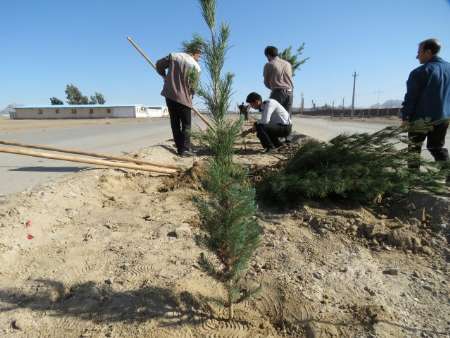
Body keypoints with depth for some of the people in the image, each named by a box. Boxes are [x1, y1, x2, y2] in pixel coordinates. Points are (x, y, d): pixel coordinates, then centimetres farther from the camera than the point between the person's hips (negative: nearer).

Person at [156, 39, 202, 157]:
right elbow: (193, 87, -7)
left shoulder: (173, 55, 4)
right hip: (183, 98, -4)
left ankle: (179, 148, 15)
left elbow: (159, 64, 12)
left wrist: (164, 76, 29)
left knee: (175, 123, 12)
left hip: (169, 95, 5)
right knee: (186, 125, 6)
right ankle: (185, 150, 4)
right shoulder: (196, 66, -8)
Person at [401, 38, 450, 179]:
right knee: (438, 147, 15)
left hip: (422, 117, -6)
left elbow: (411, 97, -14)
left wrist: (405, 116, -8)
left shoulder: (420, 72, -12)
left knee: (415, 146, 8)